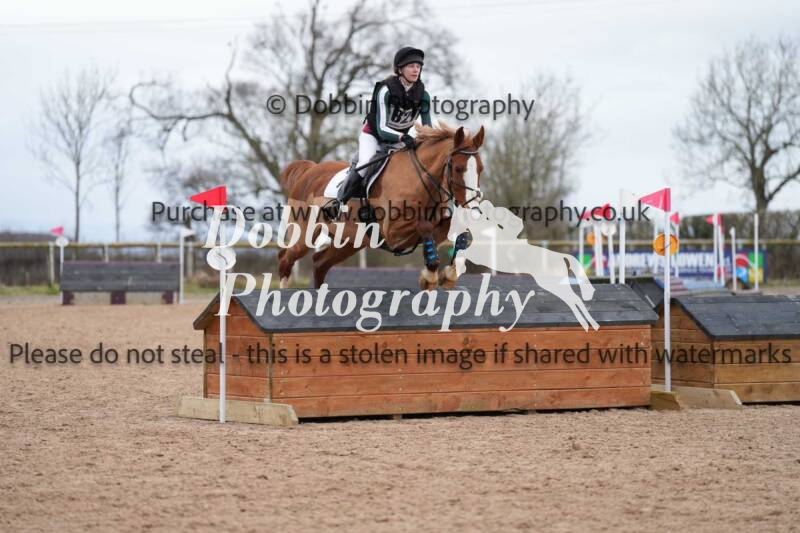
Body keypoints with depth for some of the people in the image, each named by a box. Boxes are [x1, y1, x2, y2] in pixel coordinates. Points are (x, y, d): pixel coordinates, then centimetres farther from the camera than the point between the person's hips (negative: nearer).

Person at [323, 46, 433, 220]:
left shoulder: (422, 95, -13)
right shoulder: (386, 91, -26)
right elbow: (381, 129, -31)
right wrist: (402, 137, -48)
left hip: (400, 138, 6)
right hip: (373, 135, -6)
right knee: (366, 163, -31)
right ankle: (339, 201, -31)